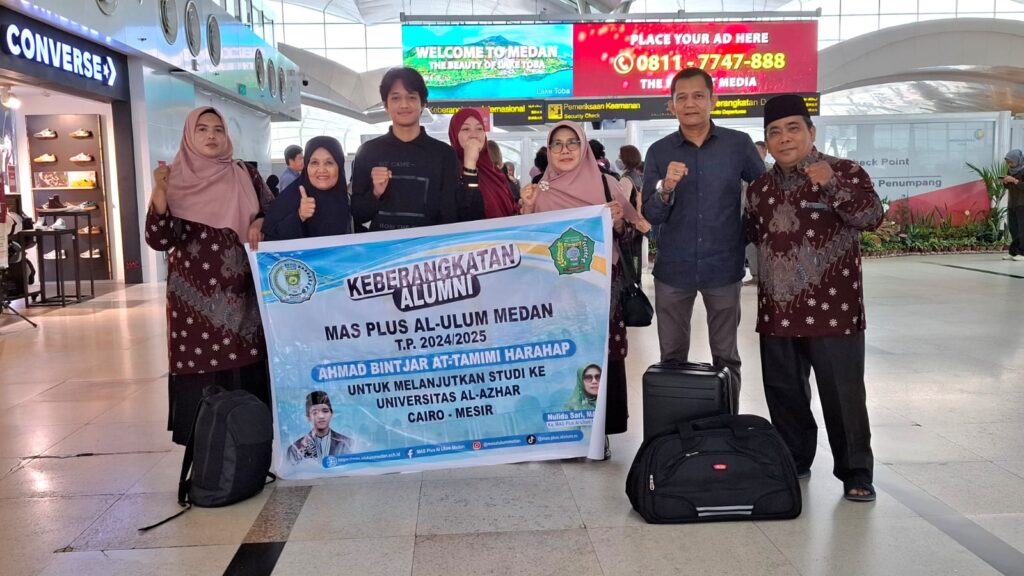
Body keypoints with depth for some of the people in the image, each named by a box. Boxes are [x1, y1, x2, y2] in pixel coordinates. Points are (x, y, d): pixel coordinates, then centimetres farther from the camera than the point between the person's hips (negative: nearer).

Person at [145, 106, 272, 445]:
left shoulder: (245, 176, 7)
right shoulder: (176, 181, 1)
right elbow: (159, 240, -9)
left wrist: (260, 223, -5)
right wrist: (159, 191, -22)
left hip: (241, 293, 2)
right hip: (196, 296, -2)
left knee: (246, 369, 1)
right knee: (201, 372, -4)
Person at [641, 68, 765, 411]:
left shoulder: (739, 144, -2)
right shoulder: (659, 152, 0)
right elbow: (651, 216, -4)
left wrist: (748, 236, 4)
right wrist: (666, 188, -23)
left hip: (723, 267, -1)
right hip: (673, 268, 1)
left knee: (726, 357, 11)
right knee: (672, 357, 11)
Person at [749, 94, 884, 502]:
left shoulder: (844, 172, -3)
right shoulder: (760, 187, 12)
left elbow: (872, 217, -17)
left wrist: (833, 186, -28)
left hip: (831, 311, -5)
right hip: (777, 312, 5)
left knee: (843, 396, 0)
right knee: (783, 392, 15)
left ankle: (855, 472, 16)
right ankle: (794, 460, 32)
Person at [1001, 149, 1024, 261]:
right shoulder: (1011, 170, 12)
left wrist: (1015, 180, -21)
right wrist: (1005, 182, 0)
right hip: (1011, 203, 7)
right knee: (1012, 228, 4)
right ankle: (1013, 252, 6)